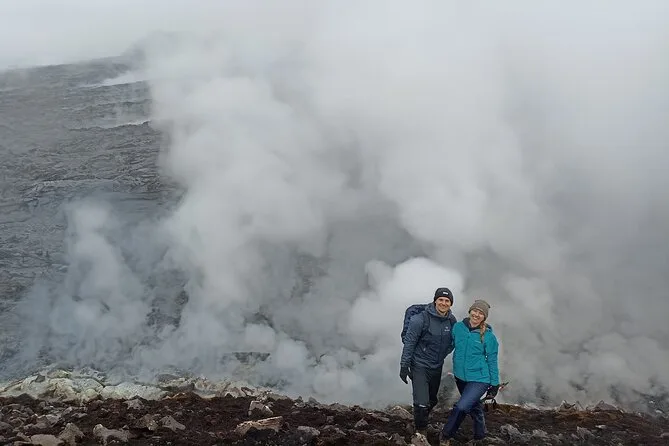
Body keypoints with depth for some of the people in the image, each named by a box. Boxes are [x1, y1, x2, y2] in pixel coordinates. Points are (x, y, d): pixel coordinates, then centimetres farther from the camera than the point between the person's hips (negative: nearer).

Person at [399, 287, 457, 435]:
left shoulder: (452, 321, -3)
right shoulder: (421, 319, -20)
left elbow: (453, 341, 15)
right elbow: (409, 342, -15)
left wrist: (443, 354, 7)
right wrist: (404, 365, -15)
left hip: (437, 367, 6)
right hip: (420, 366, -6)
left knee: (432, 401, 19)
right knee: (421, 403, -12)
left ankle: (421, 422, 44)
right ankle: (420, 430, 11)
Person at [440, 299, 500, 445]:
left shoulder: (489, 336, -14)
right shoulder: (458, 327, -5)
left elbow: (492, 361, -6)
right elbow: (452, 345, 9)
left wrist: (494, 384, -3)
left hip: (479, 379, -4)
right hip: (461, 376, 4)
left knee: (461, 407, -18)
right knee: (474, 407, 22)